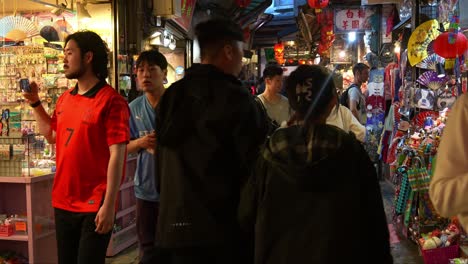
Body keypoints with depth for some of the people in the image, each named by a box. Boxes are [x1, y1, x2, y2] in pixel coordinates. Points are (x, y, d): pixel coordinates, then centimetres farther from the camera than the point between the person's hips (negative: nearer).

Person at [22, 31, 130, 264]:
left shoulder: (111, 100, -14)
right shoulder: (64, 99, 9)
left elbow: (117, 154, -17)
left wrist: (109, 205, -20)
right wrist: (35, 103, 15)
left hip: (94, 206, -7)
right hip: (62, 202, 7)